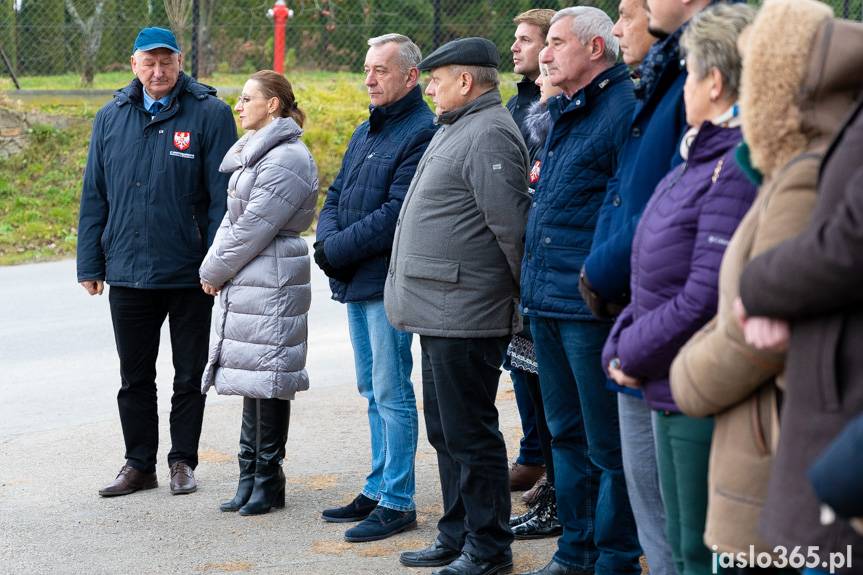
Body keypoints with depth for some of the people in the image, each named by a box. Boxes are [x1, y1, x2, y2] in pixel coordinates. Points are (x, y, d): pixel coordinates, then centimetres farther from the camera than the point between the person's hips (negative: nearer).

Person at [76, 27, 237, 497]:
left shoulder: (211, 114, -6)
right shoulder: (111, 118, 6)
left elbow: (223, 195, -7)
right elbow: (94, 196, 9)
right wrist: (90, 264, 5)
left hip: (190, 276, -3)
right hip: (127, 273, 3)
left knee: (190, 375, 9)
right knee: (135, 377, 11)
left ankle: (182, 461, 22)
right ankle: (139, 465, 21)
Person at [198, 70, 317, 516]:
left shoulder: (286, 160, -15)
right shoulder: (255, 152, 17)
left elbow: (253, 227, -16)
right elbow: (233, 217, 18)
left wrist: (213, 270, -7)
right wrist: (214, 268, 5)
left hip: (272, 283, -10)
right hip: (246, 281, 10)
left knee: (265, 379, -5)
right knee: (252, 380, 12)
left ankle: (267, 481, 4)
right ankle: (250, 478, 18)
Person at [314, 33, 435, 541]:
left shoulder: (422, 133, -14)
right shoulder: (367, 131, 16)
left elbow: (396, 214, -21)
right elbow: (337, 195, 17)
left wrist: (338, 250, -16)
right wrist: (327, 241, -4)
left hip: (388, 282, -9)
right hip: (356, 282, 9)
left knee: (392, 394, -5)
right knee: (373, 392, 15)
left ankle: (396, 502, 1)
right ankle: (378, 490, 24)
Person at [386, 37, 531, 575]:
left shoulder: (489, 135, -16)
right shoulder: (456, 130, 18)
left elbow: (511, 225, -20)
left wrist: (524, 292, -13)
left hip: (465, 314, -11)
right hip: (441, 312, 11)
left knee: (469, 433, -4)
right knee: (446, 432, 17)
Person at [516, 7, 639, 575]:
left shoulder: (624, 108, -12)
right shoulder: (564, 113, 18)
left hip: (591, 305, -10)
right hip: (546, 299, 10)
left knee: (607, 443, -1)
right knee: (567, 434, 17)